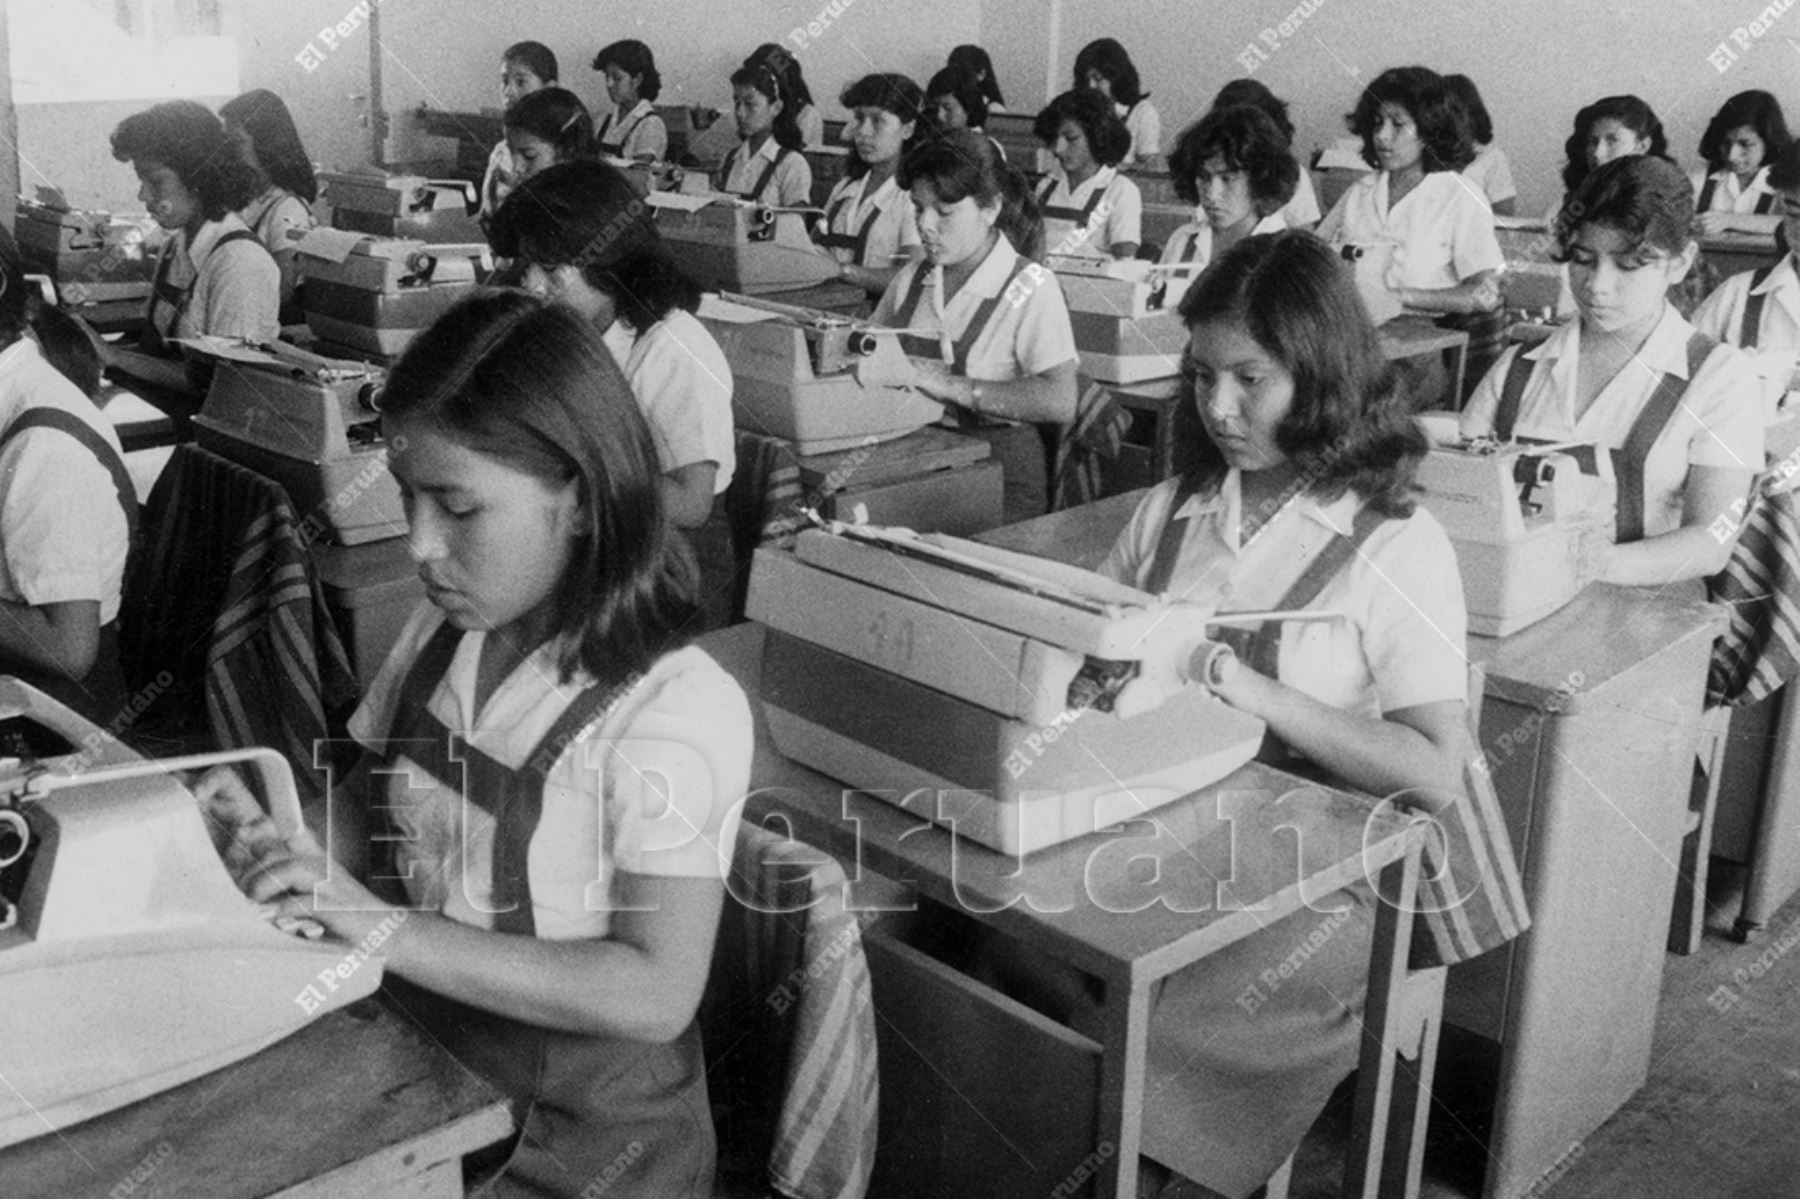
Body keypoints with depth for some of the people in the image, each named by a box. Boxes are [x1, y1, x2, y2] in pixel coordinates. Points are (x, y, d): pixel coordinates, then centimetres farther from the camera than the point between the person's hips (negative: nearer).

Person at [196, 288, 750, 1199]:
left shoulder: (680, 709, -21)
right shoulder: (438, 639, 1)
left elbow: (655, 995, -24)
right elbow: (374, 814, 15)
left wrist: (385, 928, -27)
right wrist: (278, 840, -7)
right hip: (413, 1062, 6)